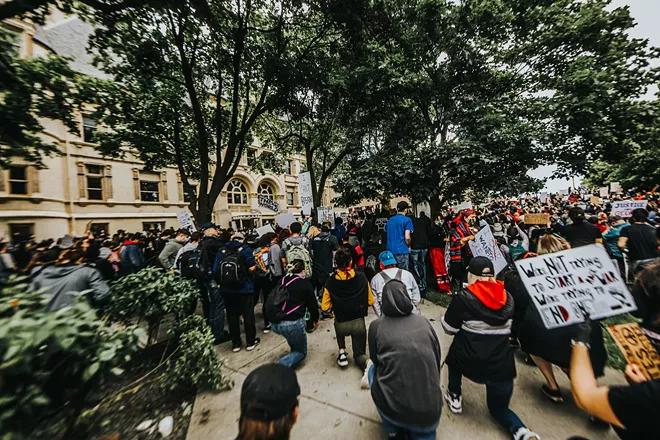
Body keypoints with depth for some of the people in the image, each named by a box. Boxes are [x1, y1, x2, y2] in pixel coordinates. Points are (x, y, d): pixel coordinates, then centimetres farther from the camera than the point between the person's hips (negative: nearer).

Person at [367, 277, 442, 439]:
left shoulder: (376, 326, -7)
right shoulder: (424, 322, -1)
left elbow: (375, 360, 8)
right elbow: (437, 360, 11)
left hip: (393, 408, -2)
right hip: (430, 412, 3)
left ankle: (392, 427, 29)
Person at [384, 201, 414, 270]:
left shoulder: (389, 220, 12)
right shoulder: (407, 220, -7)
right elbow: (407, 237, -15)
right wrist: (409, 246, 2)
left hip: (390, 250, 6)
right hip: (402, 251, -6)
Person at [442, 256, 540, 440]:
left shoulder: (464, 297, -14)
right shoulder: (507, 298, 0)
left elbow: (449, 328, -5)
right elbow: (508, 328, 16)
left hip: (469, 364, -4)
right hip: (501, 366, 4)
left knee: (457, 349, 30)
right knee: (499, 408, 28)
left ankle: (454, 398, 32)